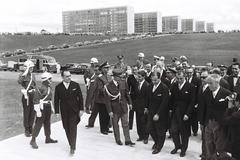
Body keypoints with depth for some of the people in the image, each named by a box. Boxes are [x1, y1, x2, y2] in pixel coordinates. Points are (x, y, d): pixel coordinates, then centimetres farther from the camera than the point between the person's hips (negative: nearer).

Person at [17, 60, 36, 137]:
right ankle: (26, 130, 14)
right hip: (26, 96, -5)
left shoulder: (33, 75, 12)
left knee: (32, 113, 9)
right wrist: (25, 73, -29)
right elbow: (19, 81, -30)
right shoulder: (22, 75, -7)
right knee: (26, 113, 2)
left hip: (33, 96, 5)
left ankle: (30, 128, 23)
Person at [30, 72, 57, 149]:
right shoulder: (41, 88, -19)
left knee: (47, 123, 17)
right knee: (38, 124, -3)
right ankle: (33, 140, 8)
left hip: (48, 107, 9)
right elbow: (36, 99, -19)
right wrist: (38, 111, -22)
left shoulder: (49, 87, 8)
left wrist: (52, 107, 20)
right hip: (42, 107, -9)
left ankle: (48, 138, 30)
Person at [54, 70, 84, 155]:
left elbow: (80, 97, 1)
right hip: (64, 112, 2)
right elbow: (56, 100, 2)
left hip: (74, 111, -2)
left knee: (73, 128, -6)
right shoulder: (58, 87, -1)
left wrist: (81, 109, -3)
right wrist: (57, 112, -3)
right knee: (67, 128, 8)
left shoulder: (76, 85, -2)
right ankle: (71, 144, 25)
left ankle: (72, 147, -1)